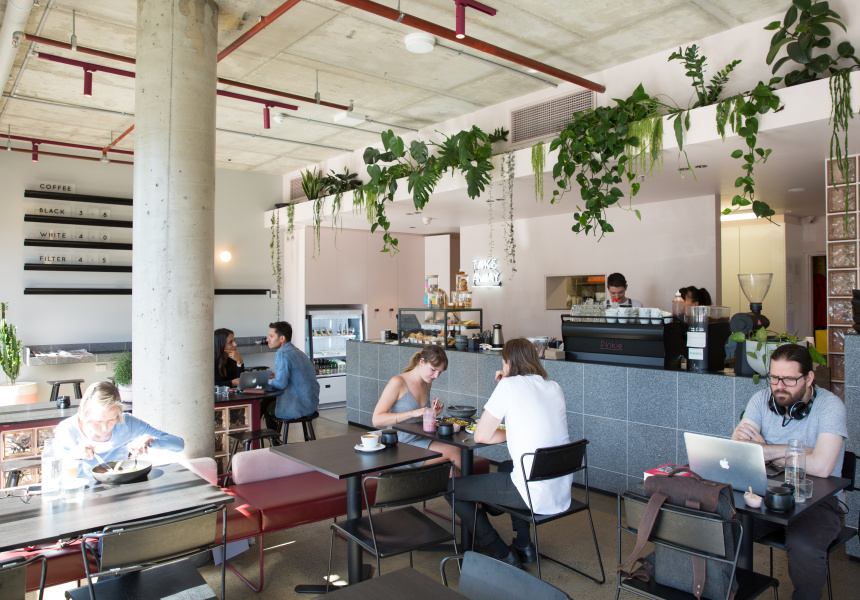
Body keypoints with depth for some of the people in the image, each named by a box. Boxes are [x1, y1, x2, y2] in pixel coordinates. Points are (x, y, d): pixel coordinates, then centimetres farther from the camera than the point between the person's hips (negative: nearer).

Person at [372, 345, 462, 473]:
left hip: (420, 441, 7)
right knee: (454, 451, -21)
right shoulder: (398, 382, -12)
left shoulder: (427, 383, 12)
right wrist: (413, 413, -25)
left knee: (453, 468, -21)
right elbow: (376, 420, -18)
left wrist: (433, 412, 3)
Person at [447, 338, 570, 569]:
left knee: (453, 488, 7)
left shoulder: (509, 385, -11)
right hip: (563, 491, 8)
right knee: (505, 467, 37)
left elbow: (481, 436, -7)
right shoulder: (555, 388, 8)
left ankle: (503, 555, 12)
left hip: (536, 496, -8)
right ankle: (524, 545, 34)